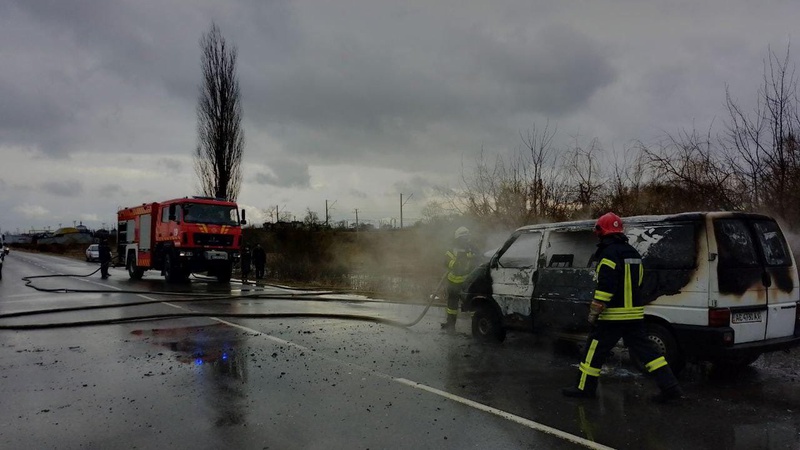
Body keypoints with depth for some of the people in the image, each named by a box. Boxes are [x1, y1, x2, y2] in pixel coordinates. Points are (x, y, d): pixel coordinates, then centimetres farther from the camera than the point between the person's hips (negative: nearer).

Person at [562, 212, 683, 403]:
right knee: (645, 349, 10)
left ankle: (584, 387, 10)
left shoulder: (609, 254, -15)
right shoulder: (633, 253, 15)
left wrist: (594, 311, -15)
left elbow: (604, 287, -21)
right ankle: (670, 387, 7)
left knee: (595, 349, 2)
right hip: (635, 314, 8)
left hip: (613, 316, -8)